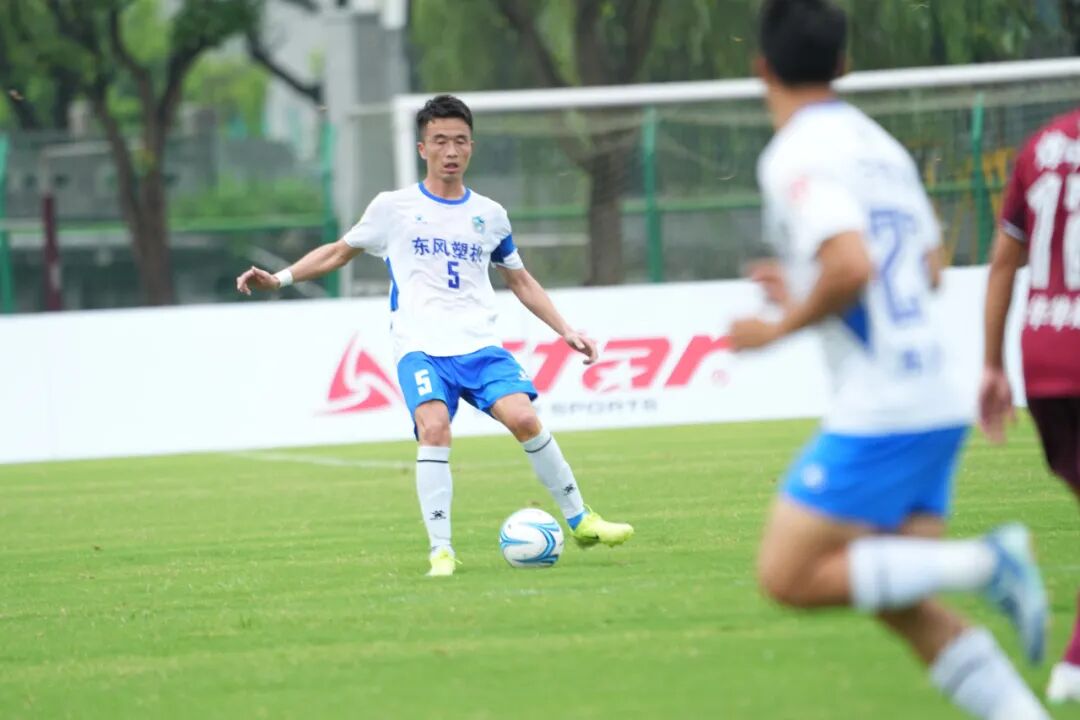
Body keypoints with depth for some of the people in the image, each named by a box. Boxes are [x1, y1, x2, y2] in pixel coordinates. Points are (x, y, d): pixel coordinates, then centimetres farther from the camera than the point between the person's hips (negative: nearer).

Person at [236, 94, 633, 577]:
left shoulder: (489, 215, 13)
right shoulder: (393, 208, 6)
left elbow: (520, 281, 25)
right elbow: (339, 252, 18)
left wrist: (565, 330, 18)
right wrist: (279, 278, 6)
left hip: (480, 345, 2)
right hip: (421, 349, -2)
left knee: (523, 417, -20)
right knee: (434, 428, -27)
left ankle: (580, 521, -4)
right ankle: (441, 551, -20)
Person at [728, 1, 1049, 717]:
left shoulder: (796, 156, -11)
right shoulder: (882, 145, 15)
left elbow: (851, 263, -25)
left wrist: (784, 326, -9)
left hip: (874, 414, -8)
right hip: (935, 408, 8)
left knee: (789, 577, -4)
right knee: (909, 608, 9)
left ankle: (985, 562, -14)